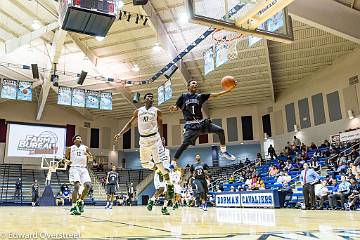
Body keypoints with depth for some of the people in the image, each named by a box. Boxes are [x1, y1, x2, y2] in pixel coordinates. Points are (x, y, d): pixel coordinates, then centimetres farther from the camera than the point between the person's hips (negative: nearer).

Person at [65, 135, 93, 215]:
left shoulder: (85, 148, 12)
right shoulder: (70, 149, 7)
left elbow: (91, 158, 17)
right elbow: (65, 158, 14)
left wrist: (88, 155, -5)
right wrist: (68, 161, -9)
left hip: (83, 169, 3)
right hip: (74, 168, -3)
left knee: (88, 185, -13)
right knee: (77, 185, -21)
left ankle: (80, 201, 11)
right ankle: (73, 207, -12)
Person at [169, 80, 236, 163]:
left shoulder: (200, 96, 12)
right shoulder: (183, 96, 7)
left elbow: (216, 94, 6)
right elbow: (175, 108, 6)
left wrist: (229, 89, -2)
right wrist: (173, 108, -20)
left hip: (201, 122, 4)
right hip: (191, 125, -4)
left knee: (220, 130, -8)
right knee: (185, 144, -16)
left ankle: (223, 151, 8)